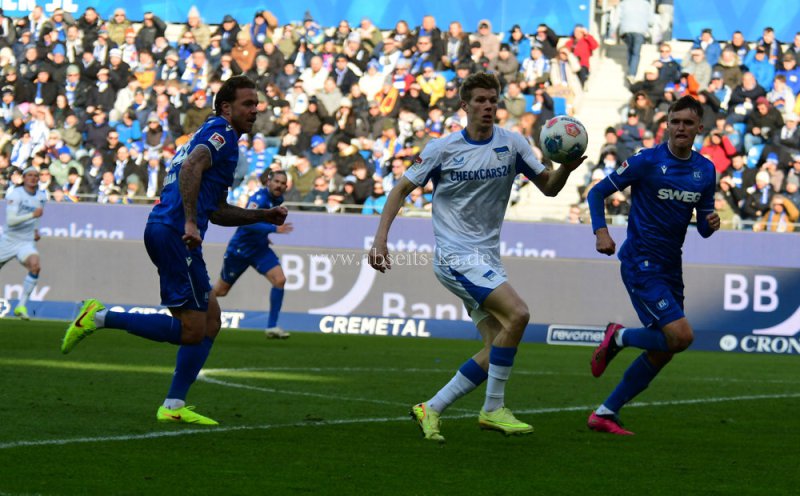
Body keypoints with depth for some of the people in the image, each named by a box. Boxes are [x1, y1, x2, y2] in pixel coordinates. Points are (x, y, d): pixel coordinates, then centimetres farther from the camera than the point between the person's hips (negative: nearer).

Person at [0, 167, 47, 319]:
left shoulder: (42, 196, 5)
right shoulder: (15, 194, -13)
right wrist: (33, 215, -31)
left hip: (26, 242, 2)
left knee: (35, 266, -27)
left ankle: (21, 306, -23)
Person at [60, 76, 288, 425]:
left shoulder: (208, 135, 28)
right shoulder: (222, 133, -2)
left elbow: (217, 211, 32)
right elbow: (191, 168, -22)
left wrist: (263, 216, 25)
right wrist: (190, 222, -29)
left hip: (164, 231, 10)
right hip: (173, 233, -10)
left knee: (210, 321, 11)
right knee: (191, 329, -10)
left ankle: (173, 406, 9)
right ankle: (100, 318, -9)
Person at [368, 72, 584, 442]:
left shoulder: (512, 144, 5)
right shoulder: (443, 149, -4)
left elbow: (549, 187, 8)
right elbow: (402, 189, 3)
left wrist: (566, 168, -15)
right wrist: (380, 239, -7)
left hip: (488, 258, 6)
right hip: (455, 255, -6)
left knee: (496, 350, 0)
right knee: (517, 313, -24)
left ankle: (431, 409, 11)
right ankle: (493, 409, -14)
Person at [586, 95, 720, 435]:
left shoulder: (705, 170, 7)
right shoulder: (647, 162, -9)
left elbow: (702, 227, 14)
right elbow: (597, 192, -3)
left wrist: (710, 223, -9)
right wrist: (601, 231, -19)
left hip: (670, 267, 7)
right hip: (641, 264, -7)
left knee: (662, 352, 7)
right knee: (681, 336, -20)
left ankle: (605, 414, 18)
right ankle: (619, 337, 6)